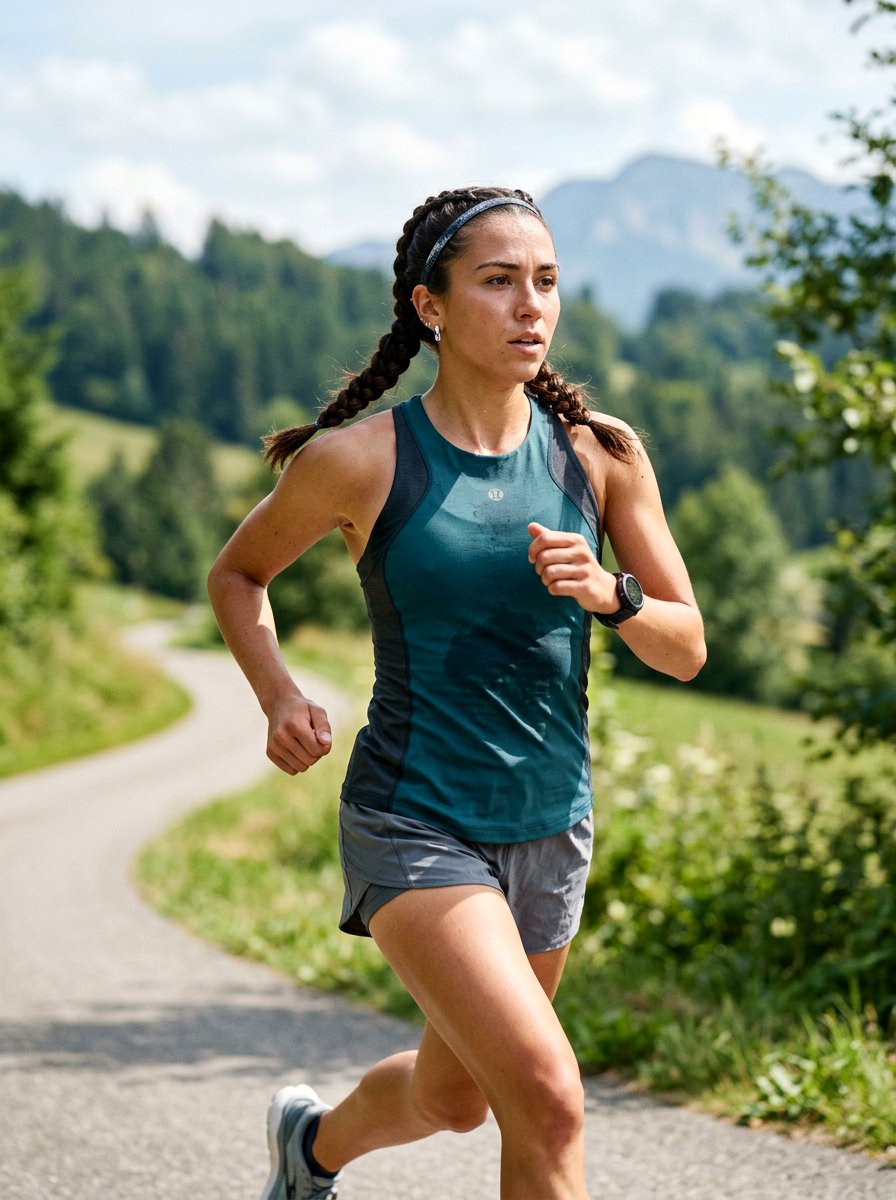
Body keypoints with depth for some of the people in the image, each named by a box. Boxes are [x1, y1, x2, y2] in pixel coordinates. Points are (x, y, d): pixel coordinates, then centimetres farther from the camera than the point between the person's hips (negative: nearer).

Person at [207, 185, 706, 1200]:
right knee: (549, 1102, -21)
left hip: (550, 829, 5)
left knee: (456, 1098, 23)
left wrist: (606, 592, -18)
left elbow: (686, 649, 2)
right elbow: (236, 576, 7)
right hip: (414, 825, -5)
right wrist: (277, 697, -9)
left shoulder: (601, 454, -2)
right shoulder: (361, 459, -10)